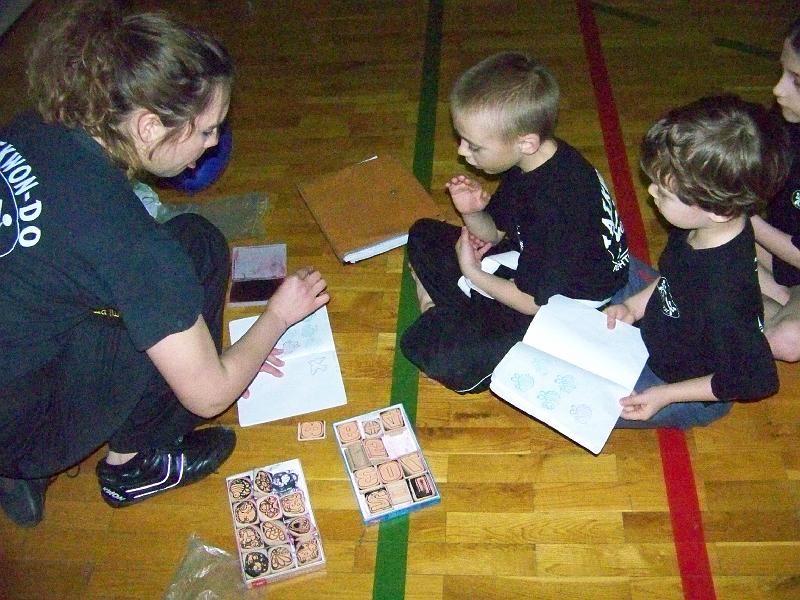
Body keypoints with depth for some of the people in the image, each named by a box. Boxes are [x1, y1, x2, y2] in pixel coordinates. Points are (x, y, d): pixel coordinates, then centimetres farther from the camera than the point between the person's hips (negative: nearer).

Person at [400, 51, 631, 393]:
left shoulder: (555, 205, -34)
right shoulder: (528, 161, -8)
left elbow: (538, 303, -24)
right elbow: (495, 233, 5)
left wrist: (472, 272, -11)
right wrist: (473, 213, -18)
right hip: (531, 262, 10)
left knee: (426, 346, -23)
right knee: (424, 236, 14)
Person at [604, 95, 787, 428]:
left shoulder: (723, 295, -43)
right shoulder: (698, 227, -18)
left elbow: (757, 379, -27)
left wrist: (665, 395, -23)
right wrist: (635, 305, -6)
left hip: (694, 396, -7)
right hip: (659, 338, 8)